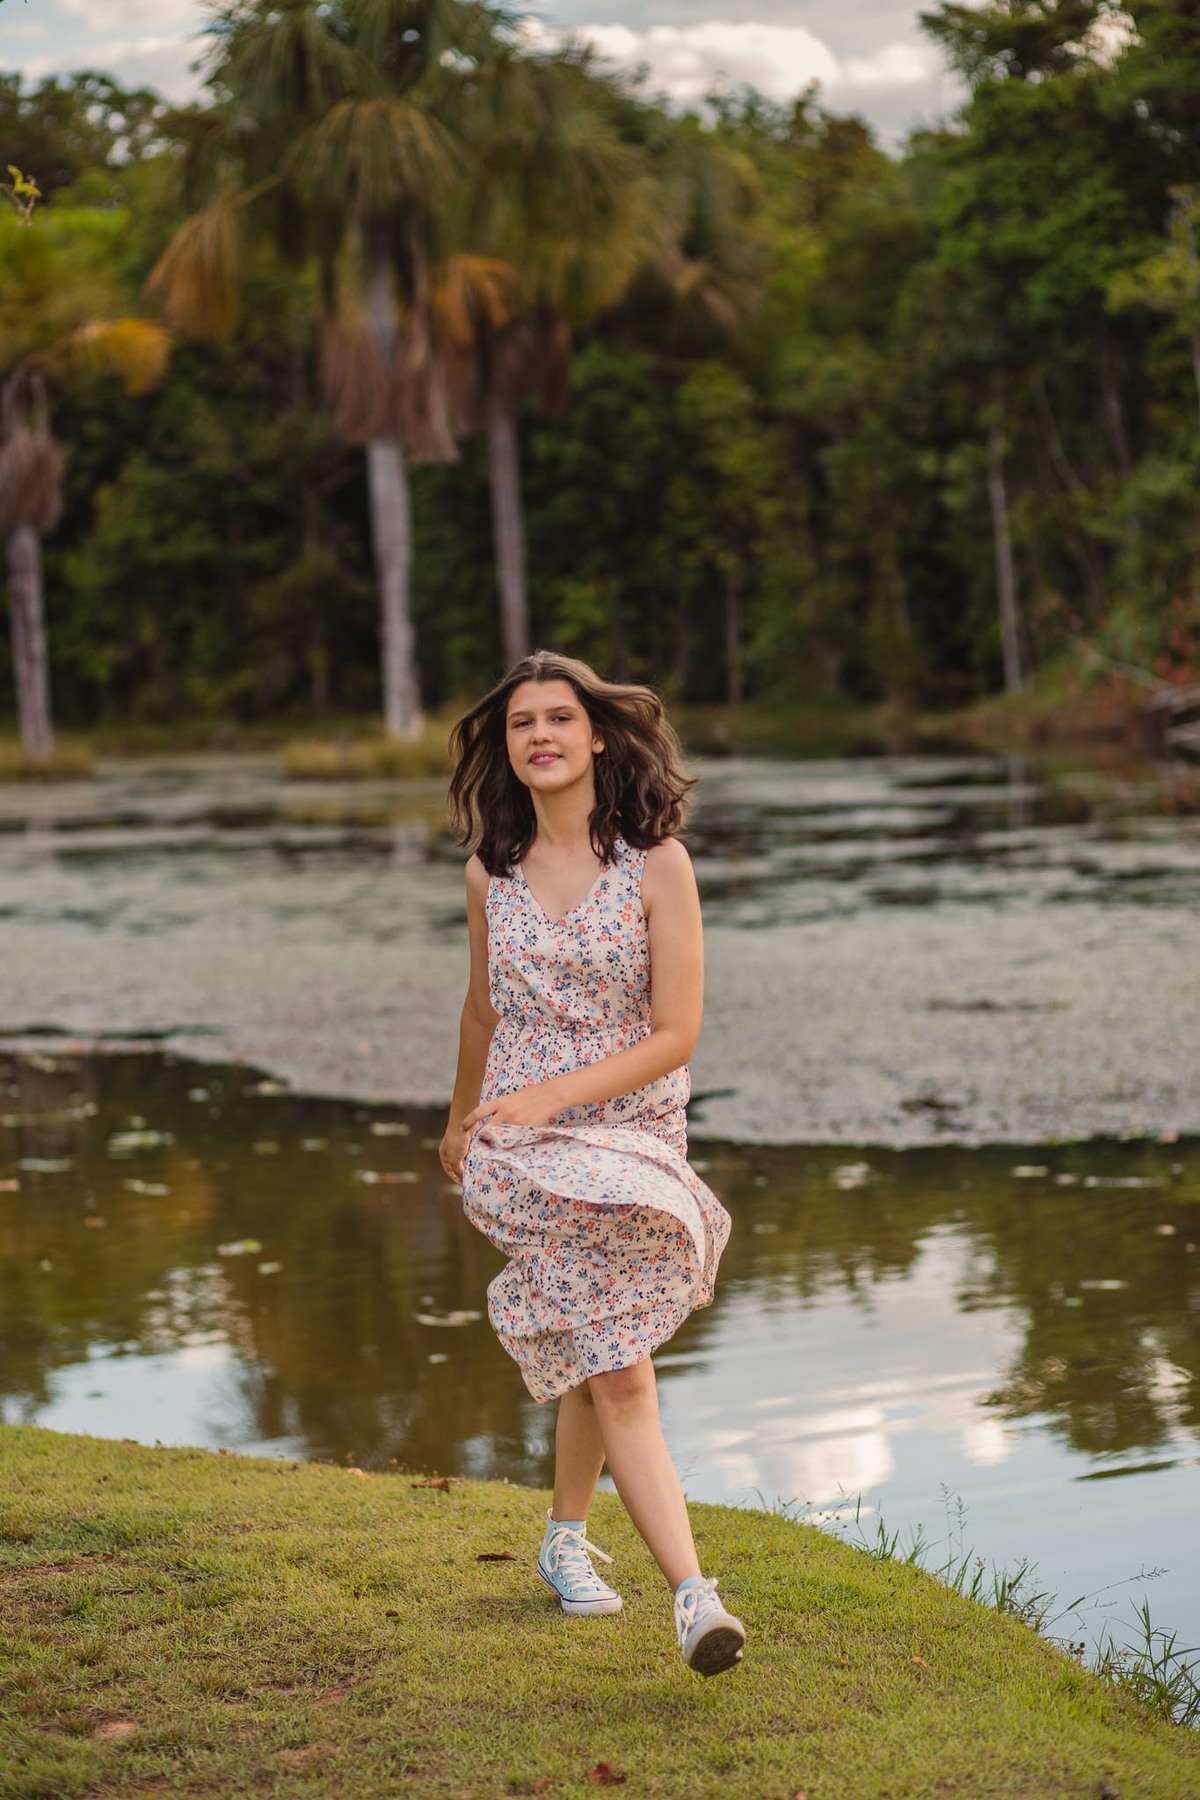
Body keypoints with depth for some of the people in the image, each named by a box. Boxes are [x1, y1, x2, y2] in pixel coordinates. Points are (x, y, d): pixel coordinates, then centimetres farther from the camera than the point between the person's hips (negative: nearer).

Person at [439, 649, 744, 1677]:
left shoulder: (656, 864, -6)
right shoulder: (492, 873, 3)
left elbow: (678, 1034, -10)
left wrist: (550, 1095, -20)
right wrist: (462, 1120, 31)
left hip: (633, 1128, 0)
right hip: (519, 1142, 0)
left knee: (596, 1362, 13)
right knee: (616, 1370, -13)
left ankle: (566, 1538, 40)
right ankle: (693, 1593, -21)